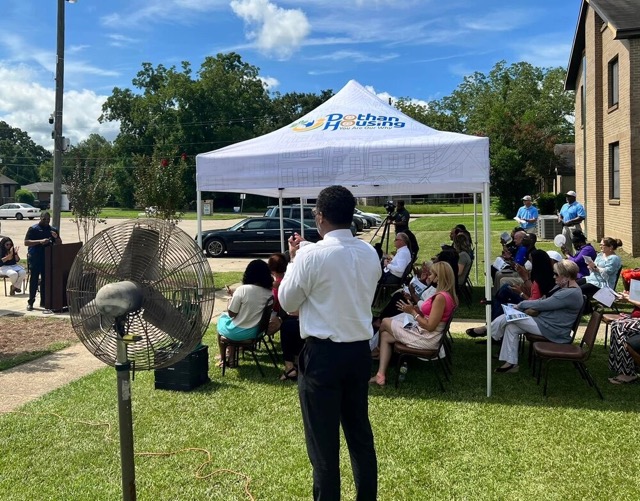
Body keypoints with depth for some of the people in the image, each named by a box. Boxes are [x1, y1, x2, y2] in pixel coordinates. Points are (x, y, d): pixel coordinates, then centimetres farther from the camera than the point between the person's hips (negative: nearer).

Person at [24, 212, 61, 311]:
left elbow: (59, 243, 13)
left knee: (45, 280, 7)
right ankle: (30, 302, 6)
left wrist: (56, 237, -9)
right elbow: (26, 242, -8)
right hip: (35, 258, -4)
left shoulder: (53, 230, 11)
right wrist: (40, 241, -21)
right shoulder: (33, 229, -1)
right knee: (34, 280, -1)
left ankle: (43, 302, 15)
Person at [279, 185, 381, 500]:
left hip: (323, 354, -6)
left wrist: (294, 259, 7)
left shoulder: (312, 255, -16)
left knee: (323, 439, 6)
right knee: (360, 431, 19)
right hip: (360, 350, 7)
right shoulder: (370, 253, 3)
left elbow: (287, 302, -5)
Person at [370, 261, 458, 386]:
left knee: (385, 322, 3)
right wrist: (416, 308, 2)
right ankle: (381, 375, 7)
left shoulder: (441, 297, -22)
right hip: (425, 335, 10)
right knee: (385, 336, 10)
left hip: (426, 339, -10)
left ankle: (378, 350, 30)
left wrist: (413, 312, -13)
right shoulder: (445, 294, 9)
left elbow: (430, 326, -23)